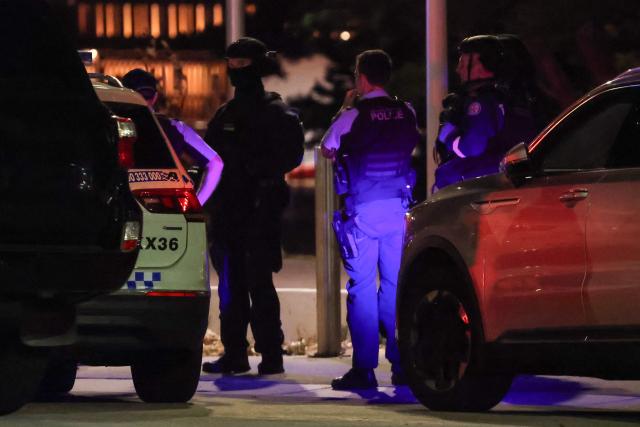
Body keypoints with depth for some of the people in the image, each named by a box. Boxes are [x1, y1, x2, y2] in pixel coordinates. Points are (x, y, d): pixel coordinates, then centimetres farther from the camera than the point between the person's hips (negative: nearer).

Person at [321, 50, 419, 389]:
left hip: (362, 209, -4)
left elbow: (327, 150, 7)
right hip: (398, 207, 4)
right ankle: (401, 365, 8)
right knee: (396, 285, 9)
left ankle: (364, 368, -4)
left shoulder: (353, 116, -8)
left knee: (362, 286, -1)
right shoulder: (406, 114, 3)